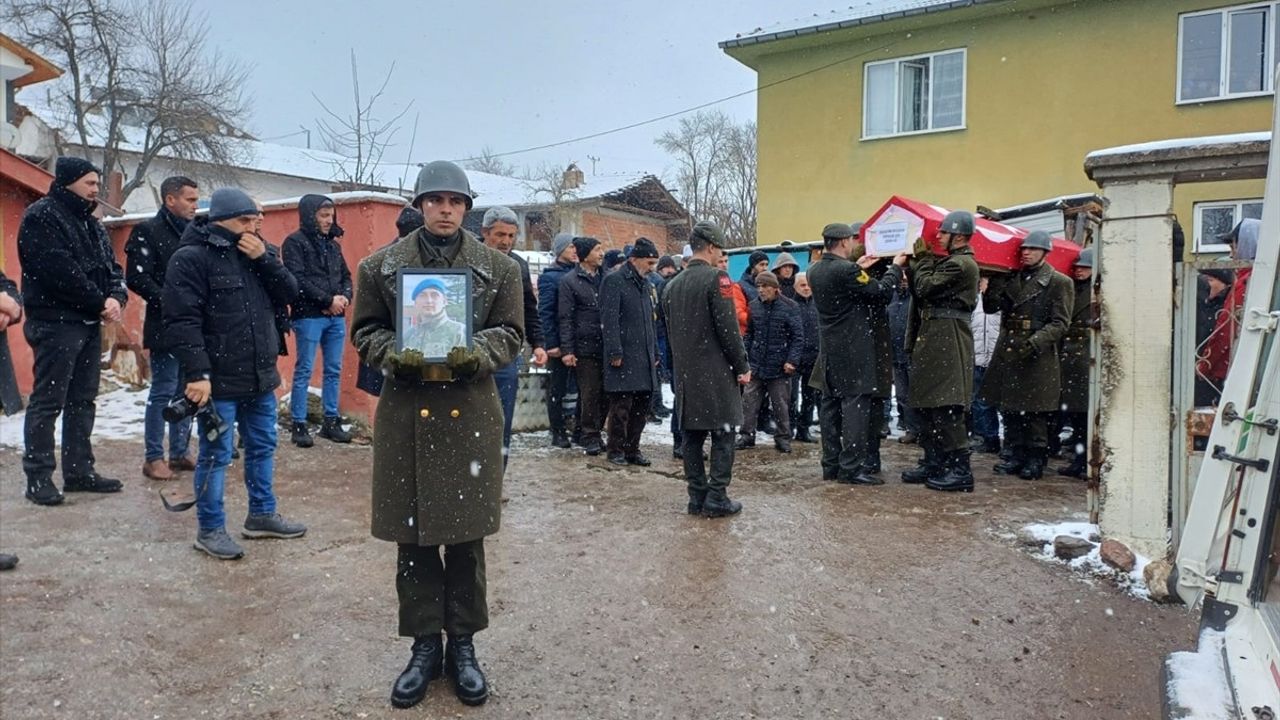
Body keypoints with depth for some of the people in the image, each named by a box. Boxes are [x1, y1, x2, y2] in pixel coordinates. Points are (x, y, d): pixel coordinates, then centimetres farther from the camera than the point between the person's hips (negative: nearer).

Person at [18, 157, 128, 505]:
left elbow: (111, 266, 15)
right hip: (56, 323, -8)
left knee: (82, 401, 11)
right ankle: (38, 477, 3)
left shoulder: (90, 223, 18)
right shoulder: (41, 217, -8)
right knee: (48, 402, -4)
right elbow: (61, 271, -19)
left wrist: (116, 298, -6)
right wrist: (100, 302, -14)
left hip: (89, 324, 8)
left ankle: (79, 471, 19)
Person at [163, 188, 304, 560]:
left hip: (260, 377, 7)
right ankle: (210, 529, 15)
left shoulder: (257, 251, 11)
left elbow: (289, 294, 6)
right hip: (218, 381, -7)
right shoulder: (191, 258, -11)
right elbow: (182, 321, -17)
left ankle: (262, 515, 30)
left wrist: (264, 260, -8)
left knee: (263, 447, 16)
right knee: (216, 455, 2)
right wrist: (197, 373, -22)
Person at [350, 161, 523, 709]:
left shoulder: (499, 267, 3)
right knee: (412, 537, 8)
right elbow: (365, 332, 8)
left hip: (471, 412, 0)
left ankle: (463, 645, 24)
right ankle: (425, 645, 24)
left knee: (466, 535, 7)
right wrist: (397, 353, -13)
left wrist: (475, 352, -16)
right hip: (405, 412, 1)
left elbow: (511, 334, 4)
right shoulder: (381, 265, 4)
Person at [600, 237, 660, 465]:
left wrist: (655, 352, 18)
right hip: (624, 358, -8)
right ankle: (616, 450, 10)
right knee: (621, 406, -2)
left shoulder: (646, 285, 18)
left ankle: (632, 449, 19)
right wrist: (615, 352, -19)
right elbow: (609, 320, -14)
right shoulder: (614, 282, -7)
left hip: (645, 358, 8)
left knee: (642, 406, 9)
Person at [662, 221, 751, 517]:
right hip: (716, 373, -7)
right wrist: (743, 366, -6)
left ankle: (697, 497, 14)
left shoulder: (672, 285, 12)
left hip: (684, 373, 7)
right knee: (722, 436, 2)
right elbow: (728, 328, -15)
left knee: (691, 436, 9)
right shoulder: (716, 278, -11)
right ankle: (716, 498, 2)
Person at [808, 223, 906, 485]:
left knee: (830, 404, 11)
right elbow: (882, 294, -11)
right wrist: (895, 267, 2)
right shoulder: (847, 270, -18)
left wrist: (857, 267, 23)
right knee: (856, 404, -4)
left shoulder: (814, 271, 6)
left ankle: (831, 464, 17)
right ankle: (851, 468, -4)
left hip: (829, 350, 8)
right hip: (853, 350, -8)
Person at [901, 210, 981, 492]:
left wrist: (923, 258, -3)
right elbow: (922, 291, 17)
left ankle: (961, 471, -4)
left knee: (946, 408, -9)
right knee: (924, 404, 14)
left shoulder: (961, 264, -13)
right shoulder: (950, 262, 19)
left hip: (947, 344, -11)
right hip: (933, 342, 11)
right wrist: (920, 261, 8)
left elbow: (925, 287, -16)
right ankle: (934, 463, 23)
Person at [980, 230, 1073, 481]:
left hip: (1038, 358, -5)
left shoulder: (1059, 282, 0)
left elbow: (1060, 322, -6)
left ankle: (1035, 459, 11)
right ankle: (1016, 455, 19)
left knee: (1035, 412, 0)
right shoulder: (1011, 278, 14)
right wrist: (995, 282, -5)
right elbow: (990, 307, 8)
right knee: (1009, 409, 9)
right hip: (1007, 354, 5)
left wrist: (1035, 342, -20)